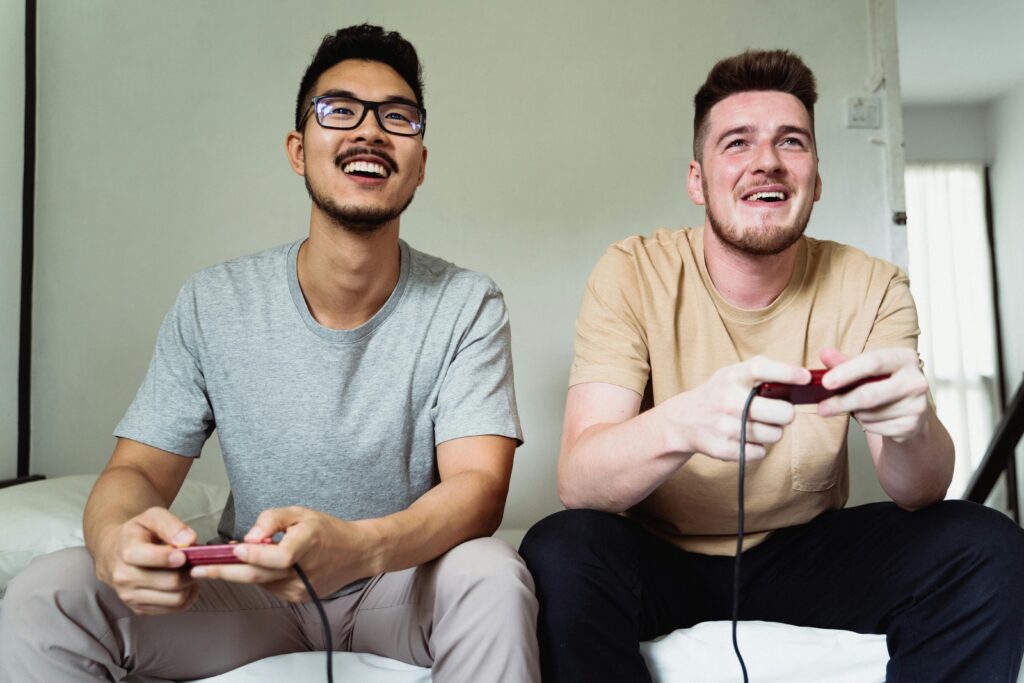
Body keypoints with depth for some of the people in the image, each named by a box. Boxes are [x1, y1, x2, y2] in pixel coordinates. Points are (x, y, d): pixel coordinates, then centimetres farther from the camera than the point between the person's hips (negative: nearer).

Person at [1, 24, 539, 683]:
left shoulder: (465, 306, -11)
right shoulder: (212, 305, -6)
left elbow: (478, 485, -21)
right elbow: (137, 468, -5)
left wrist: (361, 547, -44)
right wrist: (116, 537, -32)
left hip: (405, 587, -1)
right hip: (253, 595, 1)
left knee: (491, 573, -34)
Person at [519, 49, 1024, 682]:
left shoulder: (872, 289, -7)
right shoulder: (632, 274, -14)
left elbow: (920, 495, -11)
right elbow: (577, 481, -23)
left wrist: (911, 425, -36)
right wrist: (680, 424, -46)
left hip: (807, 555, 3)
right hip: (659, 556, -2)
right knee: (559, 551, -32)